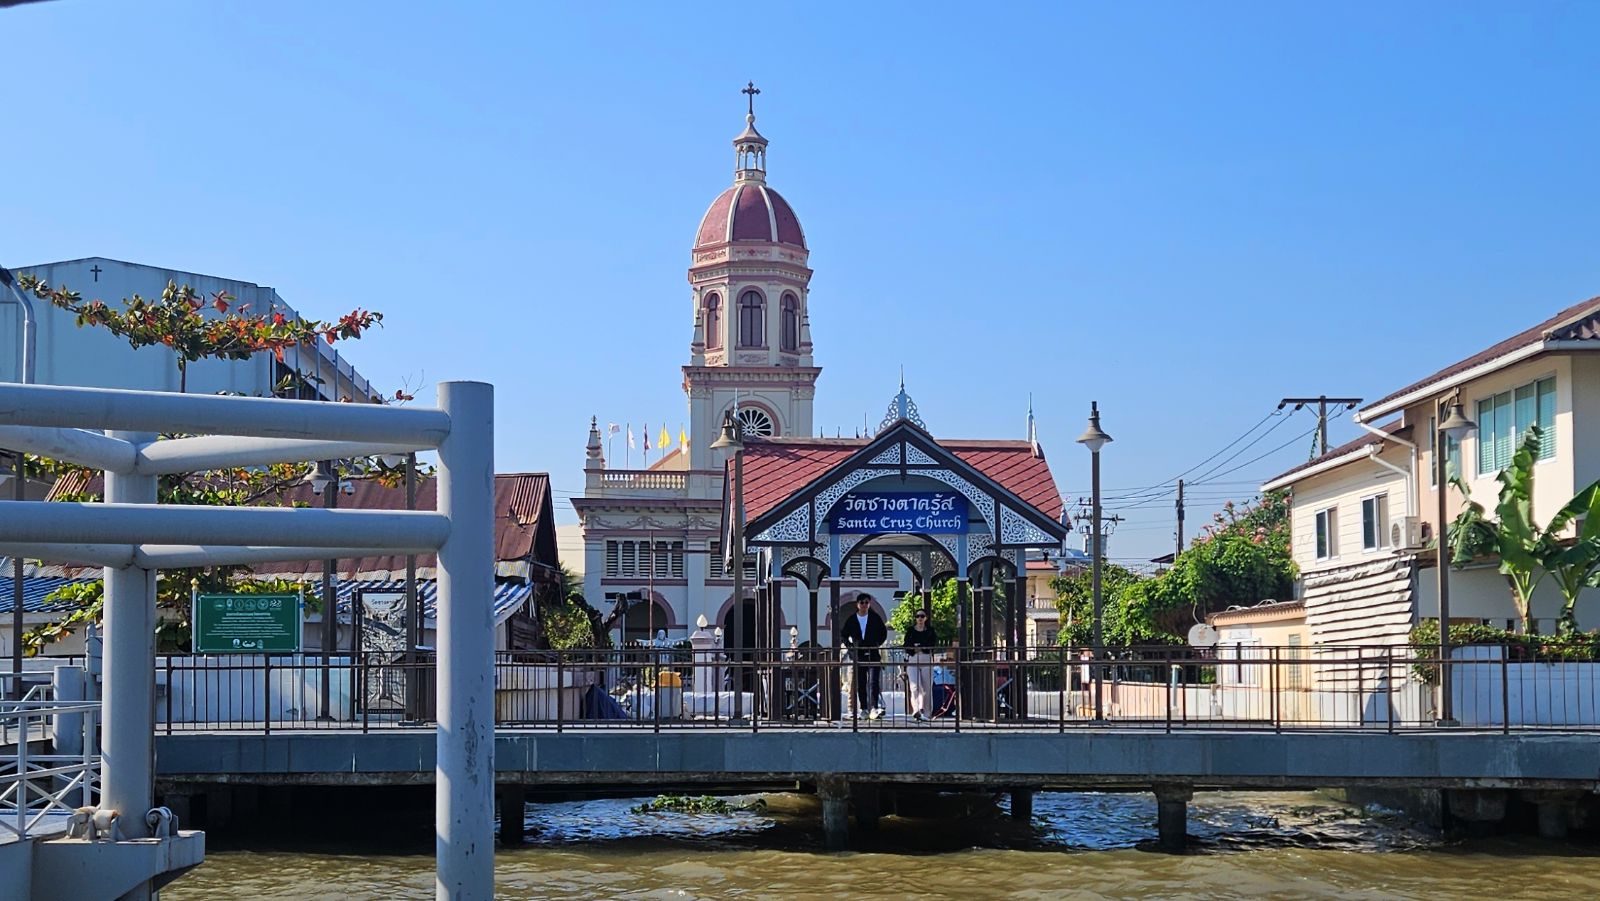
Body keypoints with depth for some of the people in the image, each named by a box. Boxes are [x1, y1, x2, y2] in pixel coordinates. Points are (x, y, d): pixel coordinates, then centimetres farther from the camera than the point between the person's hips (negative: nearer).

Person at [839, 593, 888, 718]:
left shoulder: (875, 618, 5)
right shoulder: (851, 620, 7)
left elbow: (883, 633, 10)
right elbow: (843, 635, 11)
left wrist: (877, 644, -2)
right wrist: (850, 646, -3)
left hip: (873, 655, -2)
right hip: (858, 655, 2)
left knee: (873, 682, -14)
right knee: (860, 684, 4)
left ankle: (874, 708, -22)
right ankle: (864, 709, 10)